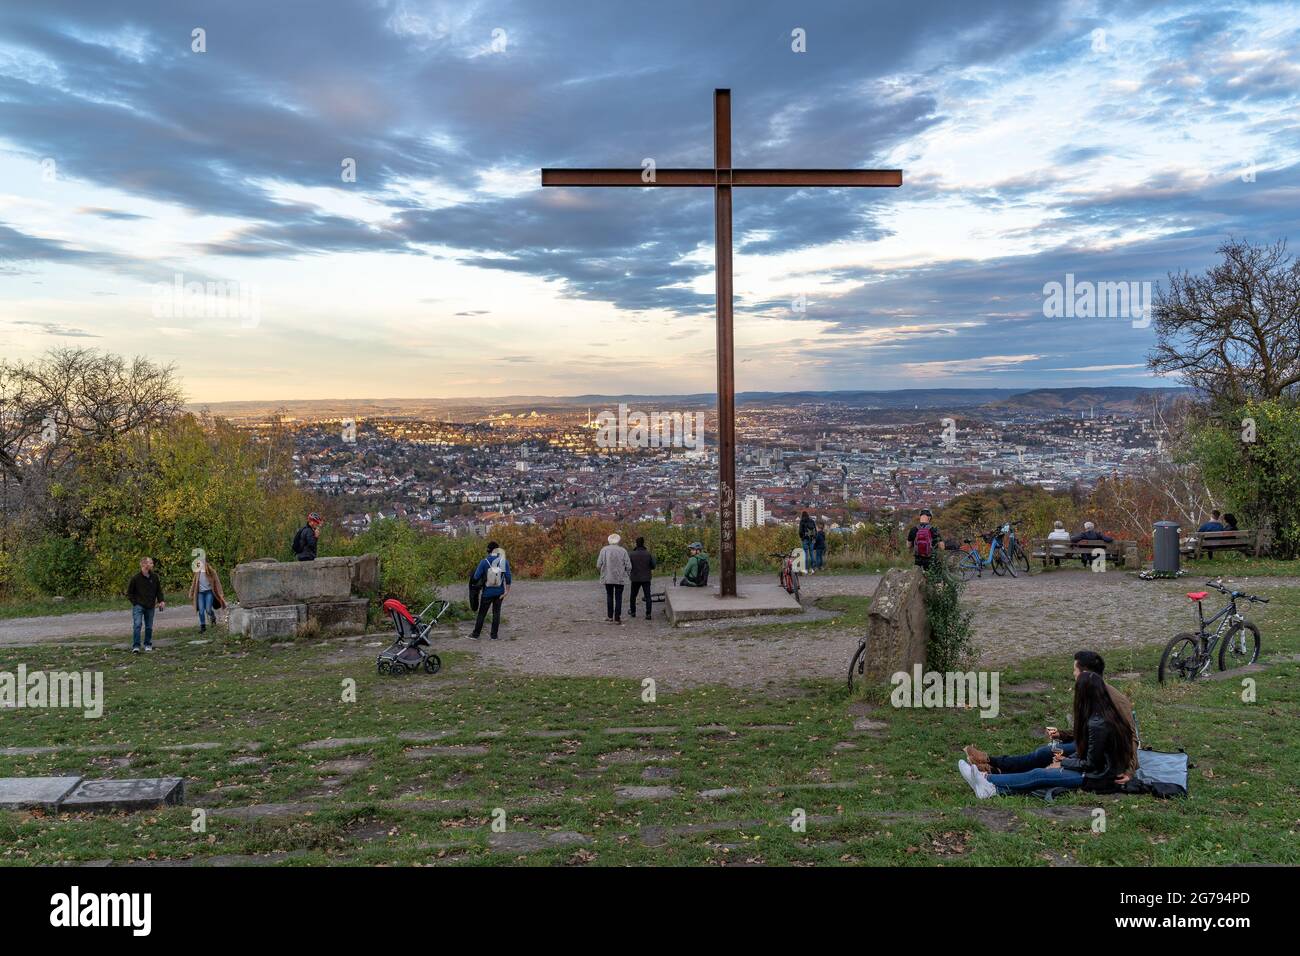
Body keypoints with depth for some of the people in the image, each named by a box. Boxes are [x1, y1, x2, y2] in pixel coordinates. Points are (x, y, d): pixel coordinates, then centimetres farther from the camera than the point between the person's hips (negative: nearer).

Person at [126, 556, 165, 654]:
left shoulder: (154, 577, 5)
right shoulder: (136, 578, -8)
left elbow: (159, 590, 15)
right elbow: (129, 593, 0)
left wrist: (161, 601, 2)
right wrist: (135, 603, -7)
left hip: (150, 606, 4)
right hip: (138, 606, -4)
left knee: (149, 627, 10)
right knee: (137, 625, -15)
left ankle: (148, 645, 23)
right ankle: (135, 646, -14)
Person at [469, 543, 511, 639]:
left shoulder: (484, 562, -14)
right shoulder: (504, 562, -10)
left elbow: (476, 577, -11)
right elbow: (508, 577, -9)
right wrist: (507, 591, -1)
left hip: (487, 593, -1)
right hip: (499, 592, 1)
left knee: (482, 613, 12)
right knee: (496, 613, 12)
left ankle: (476, 634, 21)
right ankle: (494, 635, 14)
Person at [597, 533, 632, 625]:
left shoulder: (604, 550, -3)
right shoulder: (623, 551, -3)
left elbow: (599, 565, -4)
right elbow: (628, 566, -4)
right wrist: (626, 573, 15)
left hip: (608, 578, 1)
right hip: (620, 578, -1)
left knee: (609, 596, 15)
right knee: (618, 597, 7)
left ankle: (610, 617, 14)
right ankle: (617, 618, 5)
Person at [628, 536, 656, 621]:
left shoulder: (631, 554, -8)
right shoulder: (648, 554, -7)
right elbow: (653, 566, 0)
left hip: (635, 578, 0)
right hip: (646, 578, 0)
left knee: (633, 596, 17)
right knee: (647, 596, 3)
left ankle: (632, 612, 29)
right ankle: (648, 614, -4)